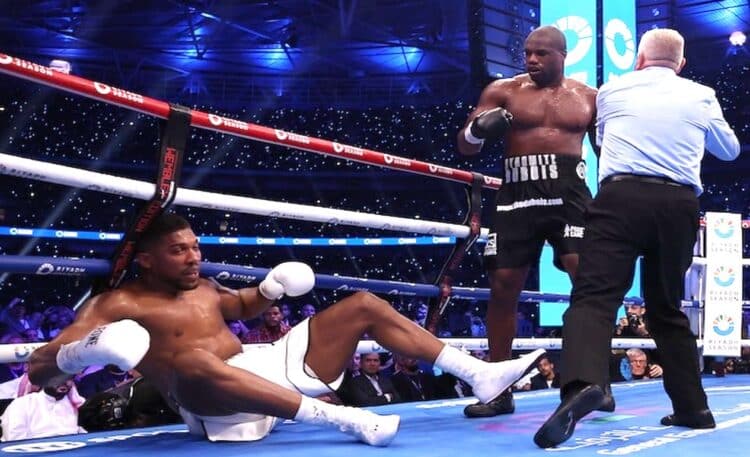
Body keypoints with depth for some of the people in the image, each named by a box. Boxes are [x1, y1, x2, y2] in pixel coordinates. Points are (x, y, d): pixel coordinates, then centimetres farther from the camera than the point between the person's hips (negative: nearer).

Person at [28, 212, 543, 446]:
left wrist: (269, 290, 14)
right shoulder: (117, 304, -4)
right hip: (218, 404, -8)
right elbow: (39, 368, -10)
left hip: (268, 367, 8)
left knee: (364, 304, 6)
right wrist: (83, 351, -33)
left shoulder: (202, 287, 16)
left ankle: (480, 375, 0)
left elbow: (242, 306, 37)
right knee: (191, 360, -45)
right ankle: (350, 419, -48)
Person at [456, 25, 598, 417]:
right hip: (518, 194, 0)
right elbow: (465, 146, 5)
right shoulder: (503, 91, 8)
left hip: (569, 194, 0)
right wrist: (479, 128, -18)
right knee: (503, 286, -1)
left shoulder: (588, 98, 11)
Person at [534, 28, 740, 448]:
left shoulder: (613, 91, 15)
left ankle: (582, 383, -39)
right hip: (680, 205, 3)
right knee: (667, 308, 16)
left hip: (622, 197, -3)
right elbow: (730, 150, 32)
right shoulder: (701, 96, 16)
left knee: (595, 296, -13)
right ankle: (694, 408, 17)